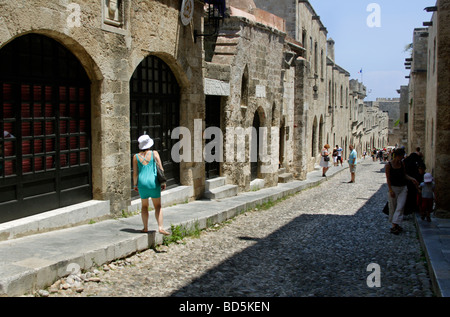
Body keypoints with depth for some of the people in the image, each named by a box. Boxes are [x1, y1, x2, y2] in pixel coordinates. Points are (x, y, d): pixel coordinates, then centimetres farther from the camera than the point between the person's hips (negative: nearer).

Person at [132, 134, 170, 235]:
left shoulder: (136, 157, 2)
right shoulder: (154, 153, 0)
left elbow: (135, 173, 2)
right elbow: (160, 168, -4)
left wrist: (135, 185, 14)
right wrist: (163, 182, 2)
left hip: (142, 183, 1)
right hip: (153, 182, -1)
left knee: (144, 206, 18)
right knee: (157, 206, 7)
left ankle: (145, 227, 15)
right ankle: (160, 227, -4)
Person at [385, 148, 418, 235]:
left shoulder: (402, 163, 6)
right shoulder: (389, 165, -8)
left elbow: (405, 174, 16)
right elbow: (388, 178, -8)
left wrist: (411, 179, -2)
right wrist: (390, 190, -14)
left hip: (403, 188, 4)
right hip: (394, 187, -4)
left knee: (400, 207, -8)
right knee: (393, 207, 3)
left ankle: (395, 225, -12)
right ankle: (395, 225, 15)